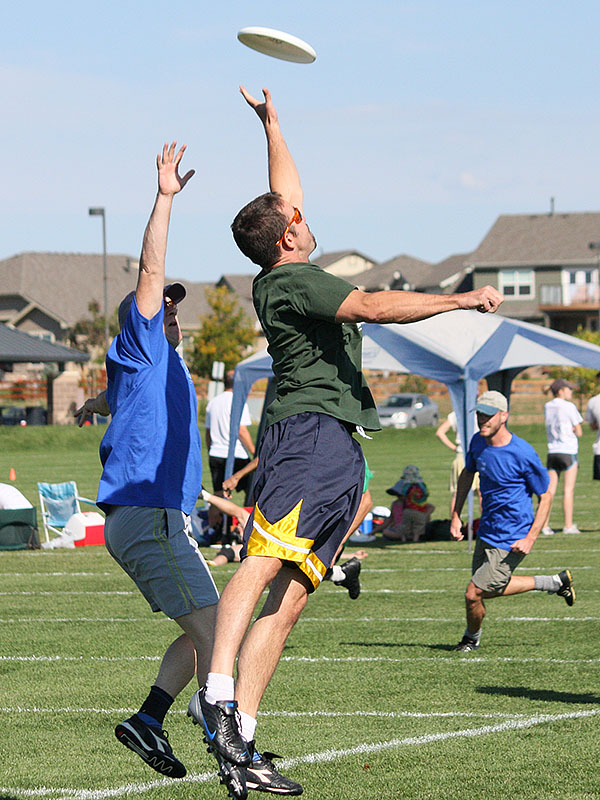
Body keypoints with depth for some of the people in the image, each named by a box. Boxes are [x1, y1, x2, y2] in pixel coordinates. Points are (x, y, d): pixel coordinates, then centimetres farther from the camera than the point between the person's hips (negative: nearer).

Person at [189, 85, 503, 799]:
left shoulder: (274, 279, 24)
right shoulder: (296, 280, -3)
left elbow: (285, 189, 39)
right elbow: (371, 306, -17)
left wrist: (271, 123, 48)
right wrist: (461, 298, -17)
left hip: (339, 452, 9)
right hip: (310, 431, -9)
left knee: (288, 599, -1)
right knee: (263, 559, -25)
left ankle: (240, 740, -8)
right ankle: (217, 692, -42)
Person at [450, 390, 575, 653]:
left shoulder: (523, 454, -22)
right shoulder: (478, 442, -2)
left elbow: (545, 495, -12)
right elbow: (467, 474, 18)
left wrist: (531, 538, -19)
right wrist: (456, 517, 10)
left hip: (511, 540, -8)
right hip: (486, 532, 8)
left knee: (473, 594, -6)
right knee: (489, 590, 19)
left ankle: (472, 638, 25)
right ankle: (555, 583, 32)